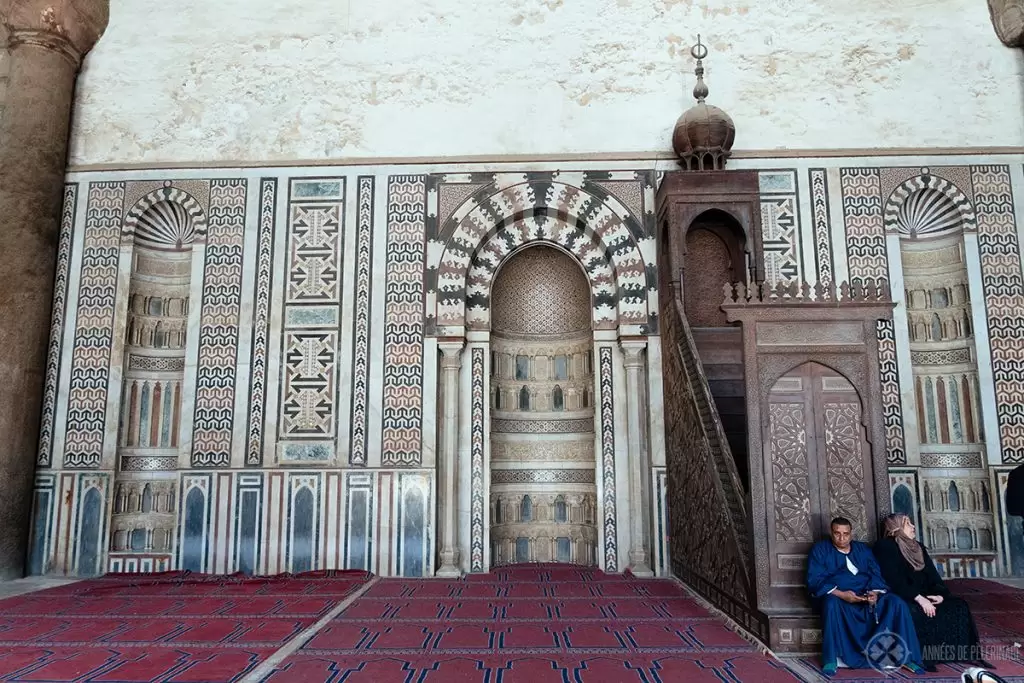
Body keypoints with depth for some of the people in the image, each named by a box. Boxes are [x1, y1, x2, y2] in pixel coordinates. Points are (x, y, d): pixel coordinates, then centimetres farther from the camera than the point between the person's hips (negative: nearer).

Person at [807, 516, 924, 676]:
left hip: (866, 596, 4)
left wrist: (874, 592, -16)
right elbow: (815, 580, -9)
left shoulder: (863, 549, 17)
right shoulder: (820, 549, 2)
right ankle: (831, 660, -29)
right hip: (836, 596, -4)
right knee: (831, 604, -38)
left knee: (897, 603, -20)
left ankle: (905, 656, -11)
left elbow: (875, 574, 6)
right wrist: (841, 594, -22)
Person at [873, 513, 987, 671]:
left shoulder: (918, 547, 19)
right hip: (902, 599, -7)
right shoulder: (885, 547, -6)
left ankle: (969, 654, -15)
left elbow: (932, 575, 12)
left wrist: (940, 594, -8)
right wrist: (919, 599, -23)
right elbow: (895, 581, -15)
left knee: (958, 606, -15)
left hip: (923, 597, 7)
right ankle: (923, 657, -29)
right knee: (917, 613, -37)